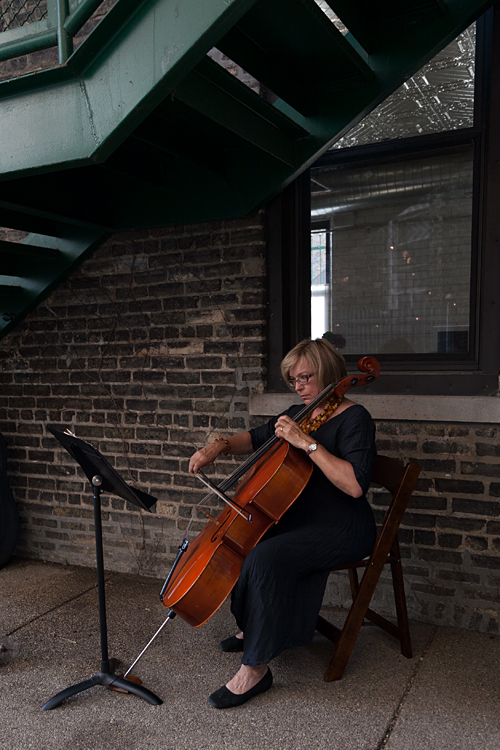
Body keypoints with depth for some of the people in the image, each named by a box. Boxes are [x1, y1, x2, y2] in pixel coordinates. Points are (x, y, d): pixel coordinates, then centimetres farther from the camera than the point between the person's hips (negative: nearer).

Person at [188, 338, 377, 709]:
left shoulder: (354, 419, -15)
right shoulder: (299, 414, 9)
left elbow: (355, 485, -29)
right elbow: (257, 438, 21)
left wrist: (308, 443, -29)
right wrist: (220, 446, 2)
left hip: (343, 530, -9)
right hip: (300, 519, 9)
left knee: (265, 557, -29)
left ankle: (255, 667, -15)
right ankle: (251, 628, 21)